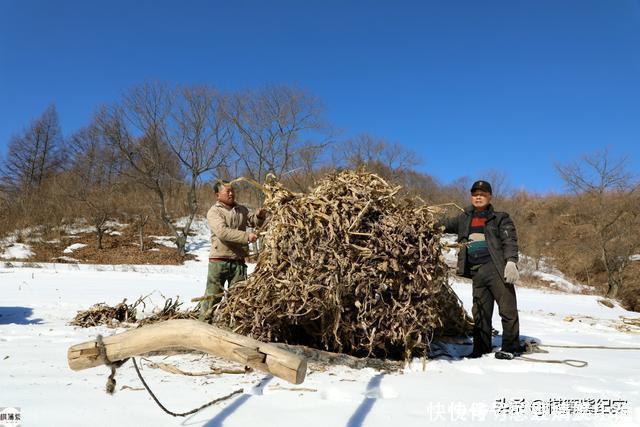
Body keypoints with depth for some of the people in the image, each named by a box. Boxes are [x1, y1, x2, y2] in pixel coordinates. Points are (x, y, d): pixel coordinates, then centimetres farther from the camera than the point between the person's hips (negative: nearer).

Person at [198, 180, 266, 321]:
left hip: (238, 261, 5)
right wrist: (246, 236, -28)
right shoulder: (214, 212, -6)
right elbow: (222, 232, -21)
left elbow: (253, 221, 19)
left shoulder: (241, 210, 13)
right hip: (219, 261, -5)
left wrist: (259, 216, -5)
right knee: (213, 295, 0)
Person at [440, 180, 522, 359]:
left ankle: (511, 347, 6)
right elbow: (444, 225, 19)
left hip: (496, 268, -4)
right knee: (480, 311, 8)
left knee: (507, 308, -5)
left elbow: (509, 241, -3)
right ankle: (481, 347, 17)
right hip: (476, 272, 4)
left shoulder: (499, 218, 7)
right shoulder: (464, 219, 19)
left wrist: (511, 262, -18)